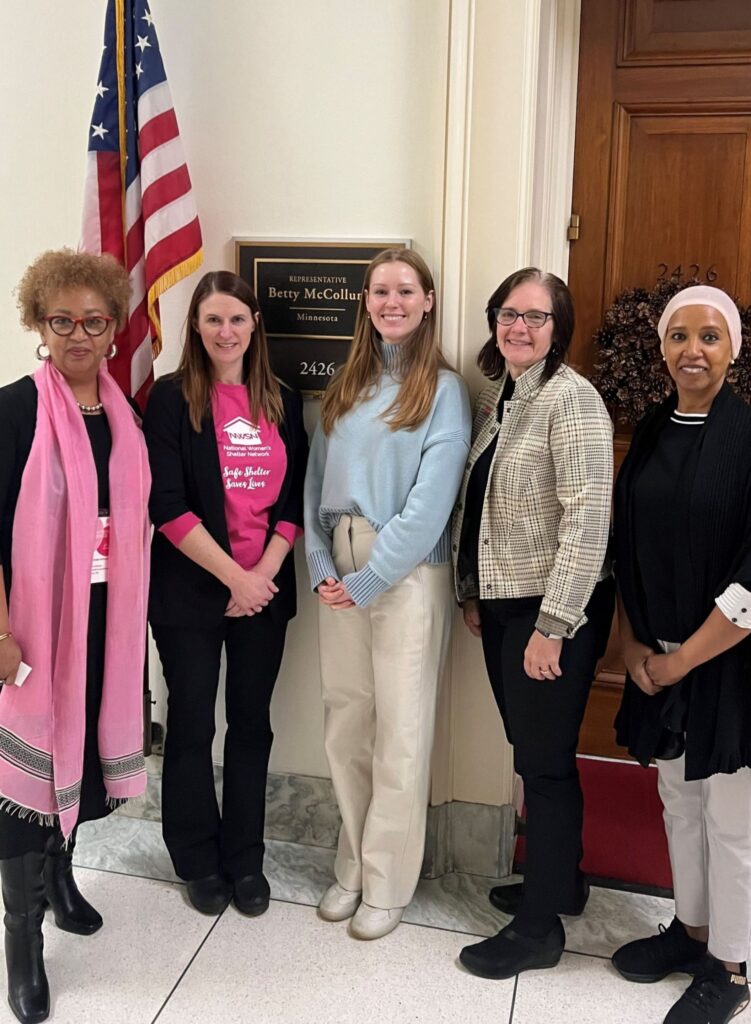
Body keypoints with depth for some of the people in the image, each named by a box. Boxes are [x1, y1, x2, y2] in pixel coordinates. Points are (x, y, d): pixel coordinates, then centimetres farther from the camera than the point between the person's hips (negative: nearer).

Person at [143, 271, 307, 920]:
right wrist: (235, 576, -15)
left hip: (265, 591, 3)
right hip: (190, 592, -3)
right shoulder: (173, 397, -5)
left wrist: (265, 573, -7)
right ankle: (198, 860, 28)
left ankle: (245, 860, 28)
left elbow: (295, 499, 5)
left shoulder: (282, 401, 6)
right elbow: (167, 505, -12)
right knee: (192, 727, 9)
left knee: (252, 725, 11)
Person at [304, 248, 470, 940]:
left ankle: (386, 883, 20)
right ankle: (353, 865, 29)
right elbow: (318, 481, 9)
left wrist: (367, 580, -13)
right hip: (340, 572, 5)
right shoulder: (347, 386, 12)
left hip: (408, 574, -5)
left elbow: (429, 503, -13)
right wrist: (321, 566, -3)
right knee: (346, 723, 11)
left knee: (400, 733, 3)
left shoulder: (444, 390, -5)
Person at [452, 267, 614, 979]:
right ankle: (559, 880, 38)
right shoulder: (494, 397, 12)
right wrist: (471, 592, 15)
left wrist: (553, 626, -20)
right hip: (501, 604, 8)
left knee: (544, 762, 3)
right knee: (531, 753, 18)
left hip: (552, 611, -8)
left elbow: (588, 519, -20)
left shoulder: (571, 398, -14)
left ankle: (538, 927, 20)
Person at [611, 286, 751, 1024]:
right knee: (678, 800, 18)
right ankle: (690, 928, 39)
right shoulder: (650, 432, 4)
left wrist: (681, 660, -13)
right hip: (657, 657, 5)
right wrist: (633, 643, -1)